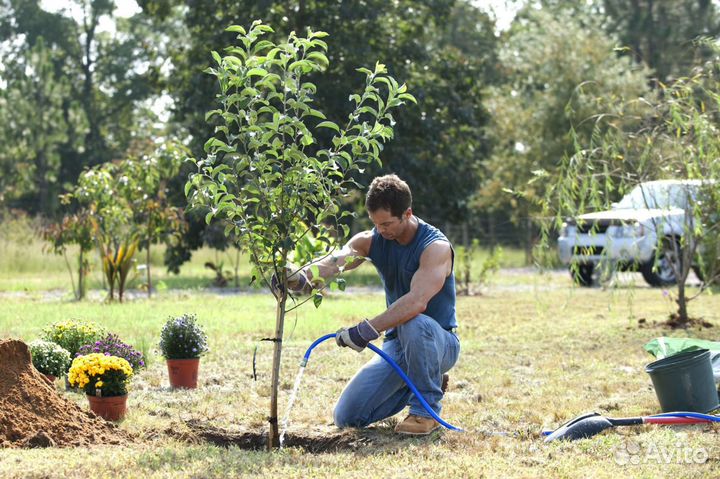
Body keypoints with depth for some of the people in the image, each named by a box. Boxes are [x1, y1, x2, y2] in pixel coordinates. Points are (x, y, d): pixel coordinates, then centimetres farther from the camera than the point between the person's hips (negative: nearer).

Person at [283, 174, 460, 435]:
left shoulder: (435, 247, -21)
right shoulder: (372, 240, -3)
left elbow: (417, 302, -36)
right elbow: (336, 261, -23)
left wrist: (367, 330, -45)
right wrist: (300, 277, -46)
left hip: (439, 343, -6)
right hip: (397, 343, 6)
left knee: (413, 324, -41)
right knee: (346, 417, -4)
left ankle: (427, 410, -20)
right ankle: (413, 386, 20)